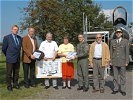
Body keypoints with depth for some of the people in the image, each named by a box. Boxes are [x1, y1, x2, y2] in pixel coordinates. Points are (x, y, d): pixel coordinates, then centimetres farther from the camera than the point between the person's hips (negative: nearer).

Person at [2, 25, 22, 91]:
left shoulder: (20, 38, 8)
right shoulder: (7, 37, -7)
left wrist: (18, 55, 14)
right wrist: (8, 55, 8)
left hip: (17, 59, 5)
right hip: (10, 59, -4)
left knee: (16, 73, 12)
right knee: (9, 73, 4)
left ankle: (15, 84, 24)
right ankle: (9, 86, 15)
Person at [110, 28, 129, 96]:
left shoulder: (125, 41, 0)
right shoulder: (112, 41, 6)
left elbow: (127, 52, -2)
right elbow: (111, 52, 7)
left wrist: (127, 62, -7)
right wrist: (110, 61, 2)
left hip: (122, 62, -2)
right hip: (114, 62, 2)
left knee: (122, 76, 5)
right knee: (115, 76, 7)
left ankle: (123, 90, 14)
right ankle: (116, 89, 17)